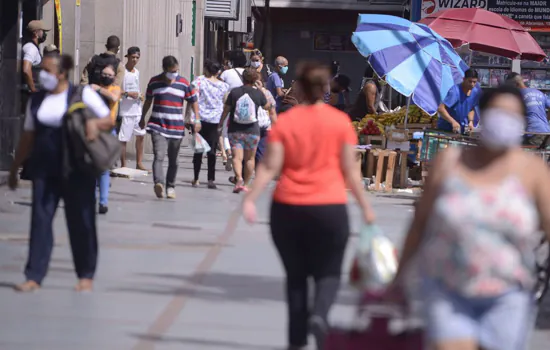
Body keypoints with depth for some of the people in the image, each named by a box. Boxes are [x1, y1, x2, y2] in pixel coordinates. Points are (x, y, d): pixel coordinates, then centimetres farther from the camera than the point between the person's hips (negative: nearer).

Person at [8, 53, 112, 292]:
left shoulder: (83, 95, -2)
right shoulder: (37, 101, 10)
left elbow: (109, 120, 1)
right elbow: (27, 138, 15)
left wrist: (95, 123, -21)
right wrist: (14, 169, 15)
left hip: (77, 171, -3)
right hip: (45, 170, 3)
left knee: (81, 221, 3)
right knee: (40, 219, -2)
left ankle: (86, 275, 14)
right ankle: (34, 276, -1)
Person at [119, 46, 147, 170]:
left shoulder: (137, 72, 14)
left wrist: (140, 95, 7)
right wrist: (127, 94, -23)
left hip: (137, 109, 8)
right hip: (125, 110, -8)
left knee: (141, 135, 9)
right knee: (123, 139, -4)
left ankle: (139, 163, 18)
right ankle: (123, 166, 2)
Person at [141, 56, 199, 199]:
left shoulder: (184, 83, 3)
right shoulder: (154, 82, 4)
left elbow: (193, 101, 10)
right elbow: (148, 101, 18)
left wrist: (197, 119, 1)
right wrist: (143, 118, 26)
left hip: (176, 128, 1)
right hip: (158, 126, -1)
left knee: (173, 160, 10)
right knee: (159, 156, -19)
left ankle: (170, 187, 22)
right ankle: (158, 183, -35)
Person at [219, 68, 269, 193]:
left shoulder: (234, 92, -5)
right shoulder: (258, 93, -5)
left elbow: (226, 110, 2)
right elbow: (267, 107, 13)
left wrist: (221, 122, 19)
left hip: (235, 130, -1)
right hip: (252, 130, 1)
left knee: (237, 157, -6)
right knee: (249, 158, 14)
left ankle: (239, 179, -29)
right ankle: (245, 184, 18)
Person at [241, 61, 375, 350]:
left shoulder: (284, 122, 0)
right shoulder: (340, 122, 0)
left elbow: (270, 167, -7)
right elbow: (349, 170, 1)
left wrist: (250, 199, -6)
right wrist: (365, 206, 9)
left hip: (288, 207, 1)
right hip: (329, 208, -1)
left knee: (296, 275, 14)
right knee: (328, 274, 8)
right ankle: (319, 314, -21)